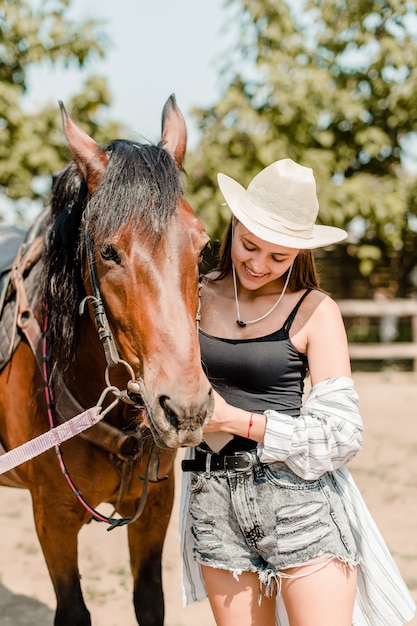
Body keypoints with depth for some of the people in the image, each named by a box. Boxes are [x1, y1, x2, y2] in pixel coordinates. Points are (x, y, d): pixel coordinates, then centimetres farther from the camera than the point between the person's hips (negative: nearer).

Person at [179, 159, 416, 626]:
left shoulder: (315, 312, -5)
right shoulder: (197, 297, 6)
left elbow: (342, 434, -10)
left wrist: (236, 419, -15)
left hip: (299, 501, -3)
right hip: (215, 501, 4)